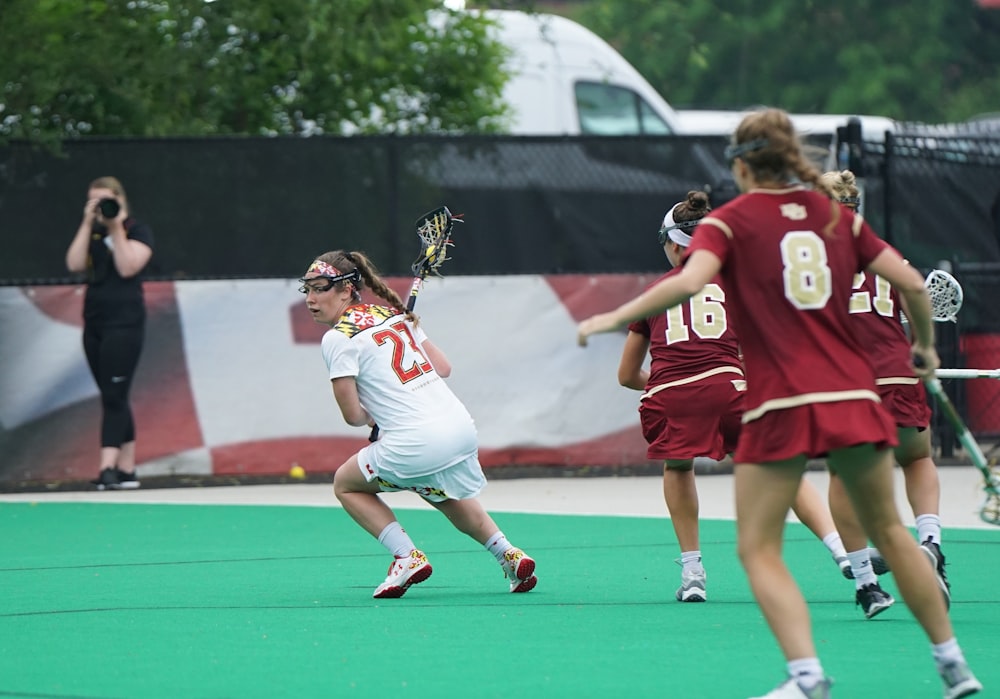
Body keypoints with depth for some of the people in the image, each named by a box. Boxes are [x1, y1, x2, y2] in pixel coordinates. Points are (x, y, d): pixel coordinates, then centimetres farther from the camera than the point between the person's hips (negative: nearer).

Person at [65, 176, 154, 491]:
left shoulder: (138, 230, -2)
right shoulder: (92, 232, 13)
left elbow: (127, 267, -17)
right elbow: (75, 264, -3)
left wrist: (116, 228, -16)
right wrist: (88, 224, -6)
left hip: (124, 323, -7)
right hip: (94, 323, 7)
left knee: (113, 395, -14)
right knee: (114, 397, 8)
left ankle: (108, 468, -21)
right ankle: (126, 469, 11)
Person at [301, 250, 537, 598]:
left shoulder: (338, 339, -8)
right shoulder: (393, 313, 13)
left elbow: (352, 415, -8)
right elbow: (443, 367, 15)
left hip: (417, 443, -7)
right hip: (462, 426, 7)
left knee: (346, 485, 18)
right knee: (449, 498, 36)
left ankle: (408, 557, 6)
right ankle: (509, 554, 25)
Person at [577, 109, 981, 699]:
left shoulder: (730, 220, 1)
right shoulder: (838, 216, 12)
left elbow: (689, 282, -18)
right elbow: (911, 283, 7)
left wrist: (615, 318, -9)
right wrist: (926, 346, 24)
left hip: (781, 406, -4)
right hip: (855, 396, 4)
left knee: (759, 550, 2)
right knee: (888, 532, 19)